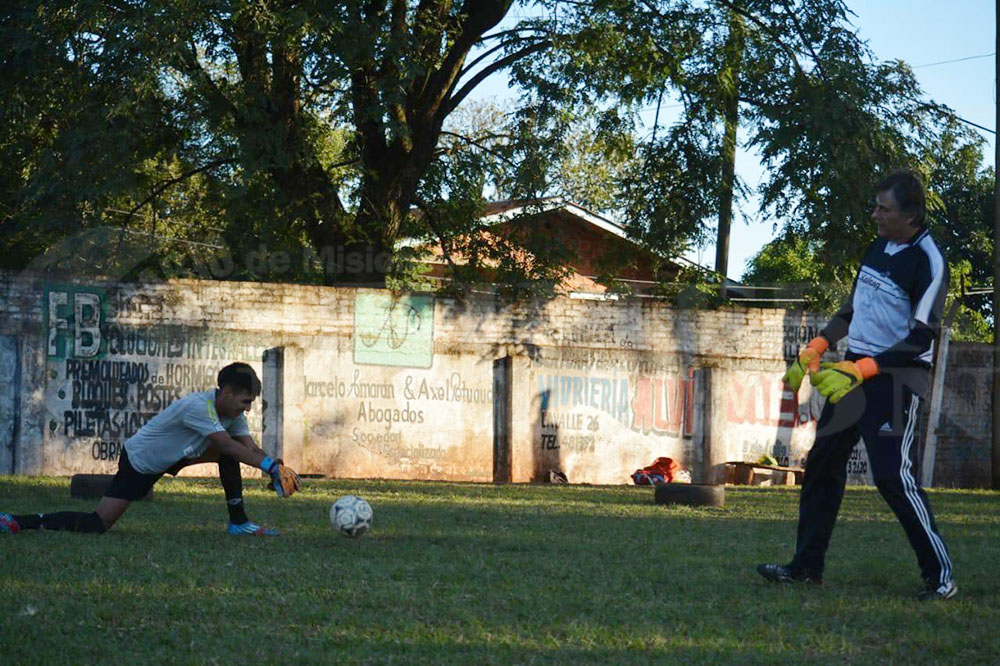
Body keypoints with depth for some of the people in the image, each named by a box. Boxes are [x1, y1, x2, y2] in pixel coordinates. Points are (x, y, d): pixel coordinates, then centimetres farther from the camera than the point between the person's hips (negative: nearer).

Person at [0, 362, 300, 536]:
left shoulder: (232, 412, -4)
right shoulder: (198, 407, -32)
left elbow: (250, 446, -7)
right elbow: (228, 444, -37)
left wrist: (275, 467, -25)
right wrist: (268, 465, -39)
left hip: (169, 457, 9)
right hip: (139, 462, -9)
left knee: (228, 457, -5)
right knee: (97, 524, -17)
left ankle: (239, 523, 3)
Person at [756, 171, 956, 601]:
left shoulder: (927, 262, -16)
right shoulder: (878, 247, 10)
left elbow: (922, 337, -21)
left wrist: (862, 370, -26)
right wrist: (815, 349, 17)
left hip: (897, 377, -9)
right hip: (853, 370, 9)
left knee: (892, 475, -16)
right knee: (822, 464, 9)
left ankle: (939, 576, -8)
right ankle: (807, 566, 18)